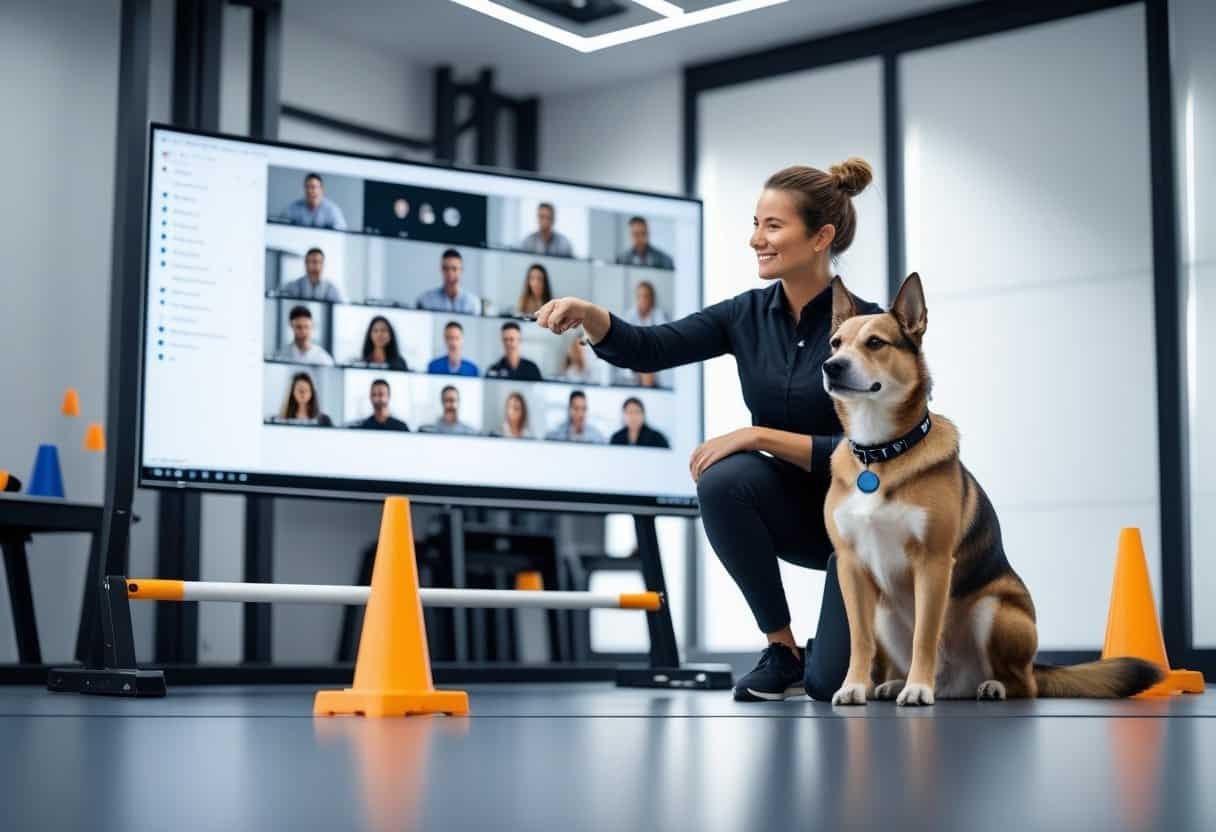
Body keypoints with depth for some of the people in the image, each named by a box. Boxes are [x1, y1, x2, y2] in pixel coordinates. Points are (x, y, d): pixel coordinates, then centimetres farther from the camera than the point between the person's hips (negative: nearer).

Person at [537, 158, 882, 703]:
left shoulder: (866, 324, -18)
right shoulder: (748, 315, -3)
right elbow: (647, 349, -15)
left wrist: (757, 435, -28)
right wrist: (588, 314, -34)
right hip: (792, 506, 5)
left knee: (830, 683, -19)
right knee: (724, 480, -31)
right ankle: (781, 647, -10)